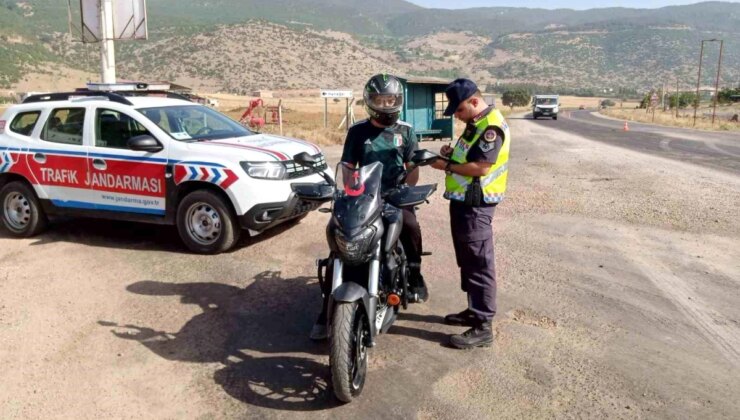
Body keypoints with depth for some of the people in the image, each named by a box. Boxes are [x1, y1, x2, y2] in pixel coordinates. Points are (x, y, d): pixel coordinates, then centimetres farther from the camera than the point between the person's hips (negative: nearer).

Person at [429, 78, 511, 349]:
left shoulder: (491, 126, -18)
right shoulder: (476, 123, 15)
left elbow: (481, 167, -24)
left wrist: (447, 166, -15)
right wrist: (453, 152, 5)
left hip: (475, 205, -11)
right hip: (464, 201, 11)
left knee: (479, 264, -5)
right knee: (467, 261, 18)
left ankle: (482, 327, 1)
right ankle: (474, 311, 31)